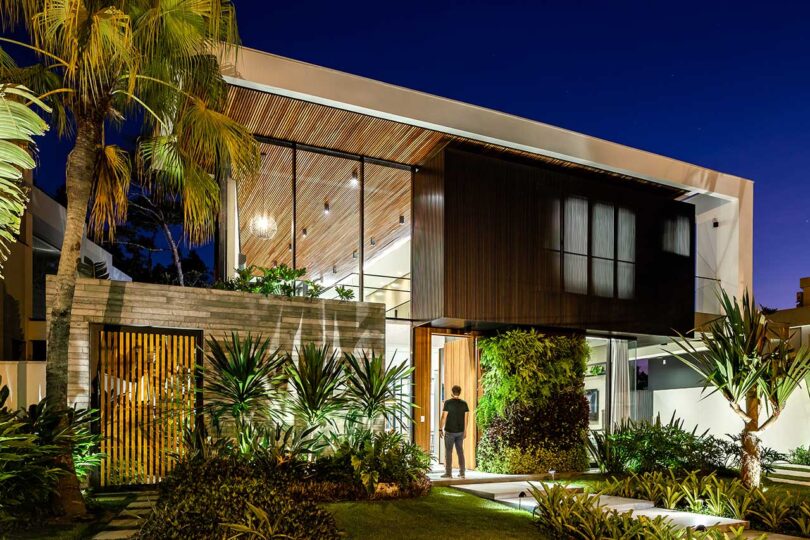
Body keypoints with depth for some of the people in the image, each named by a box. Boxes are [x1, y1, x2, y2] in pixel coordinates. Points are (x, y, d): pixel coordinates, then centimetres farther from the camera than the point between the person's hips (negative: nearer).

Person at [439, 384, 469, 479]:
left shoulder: (448, 402, -9)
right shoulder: (464, 403, 3)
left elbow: (444, 417, -10)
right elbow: (466, 418, 6)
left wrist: (440, 429, -4)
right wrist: (465, 430, 14)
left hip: (449, 431, -4)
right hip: (460, 431, 4)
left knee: (448, 452, 2)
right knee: (460, 451, 10)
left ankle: (448, 473, 2)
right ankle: (462, 473, 12)